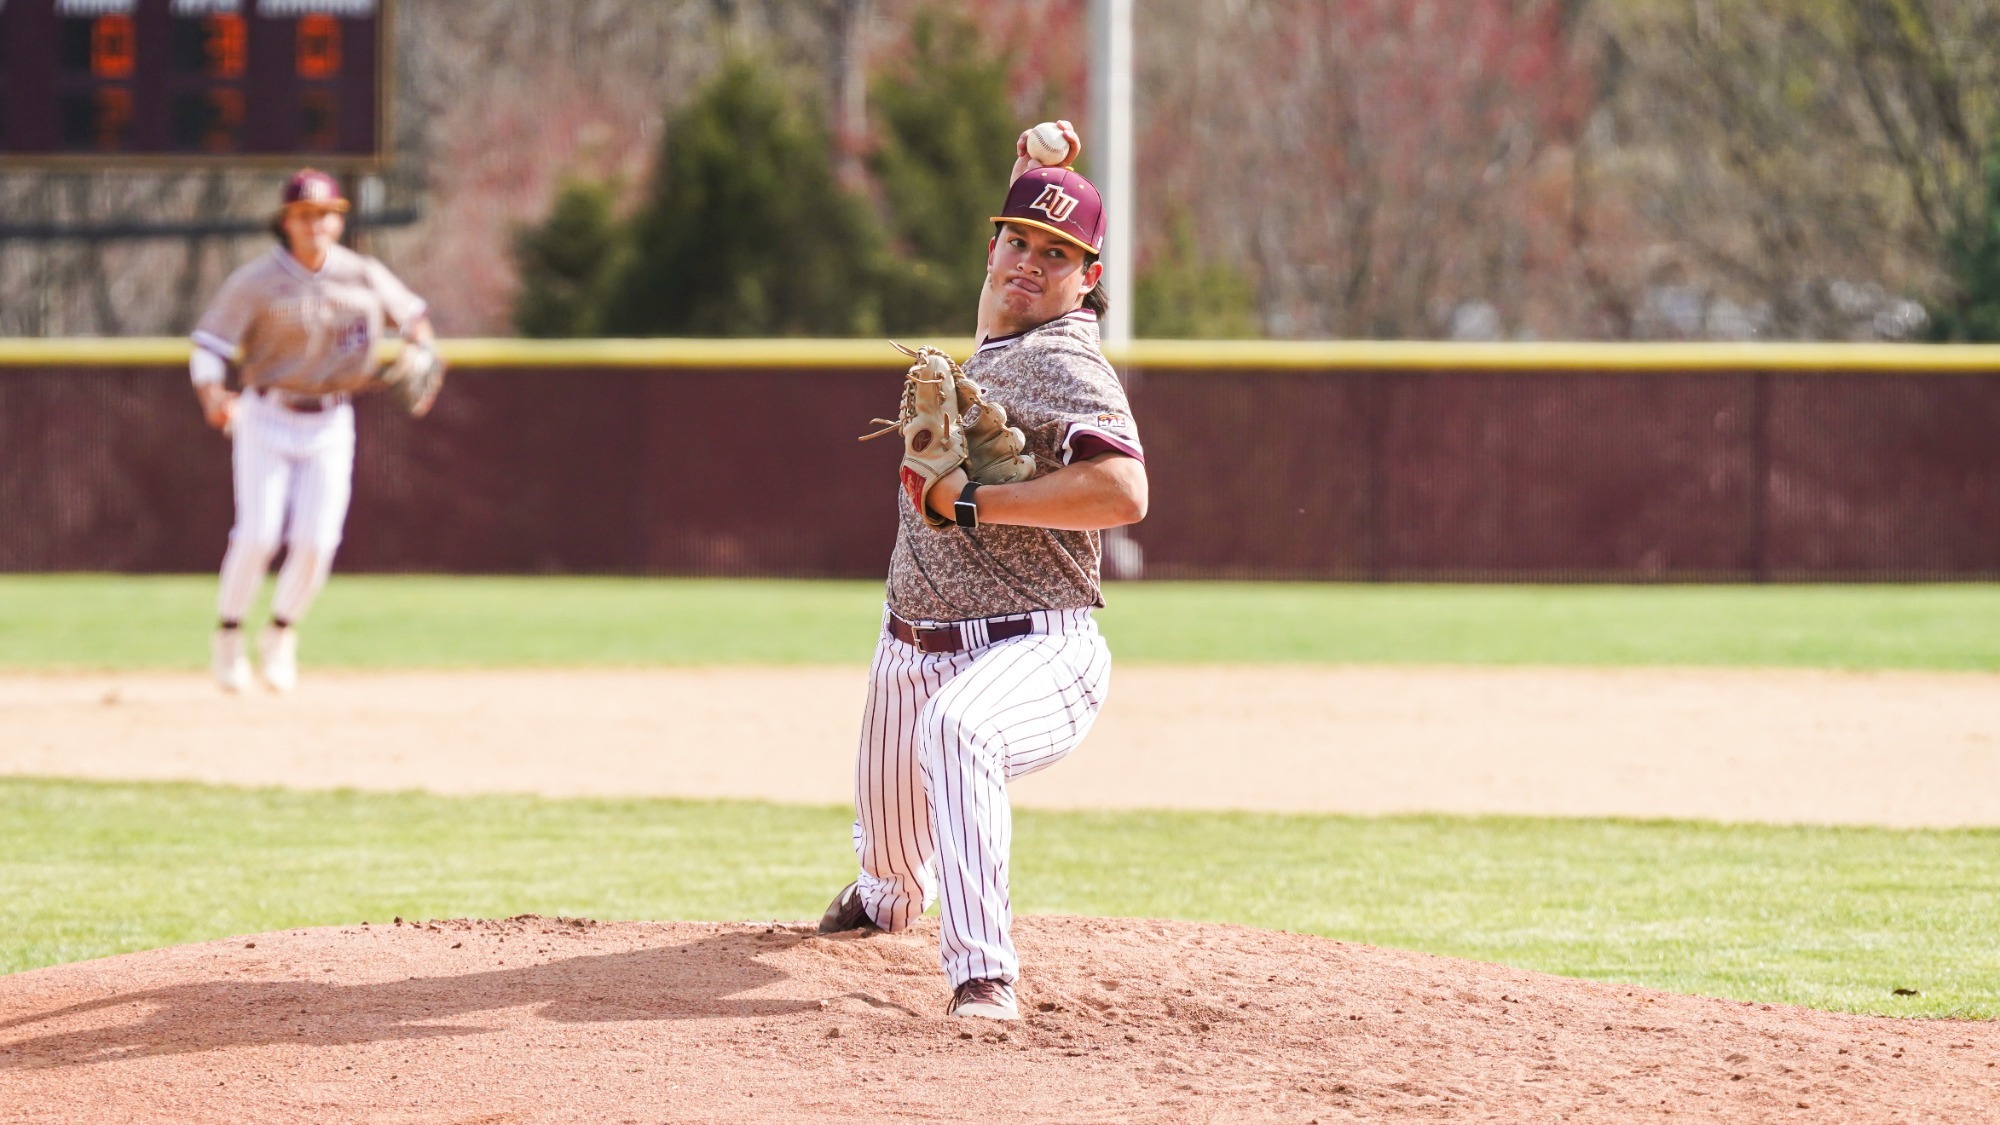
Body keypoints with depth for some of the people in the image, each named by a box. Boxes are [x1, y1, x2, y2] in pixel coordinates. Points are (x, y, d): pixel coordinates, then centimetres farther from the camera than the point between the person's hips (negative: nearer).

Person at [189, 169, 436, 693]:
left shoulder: (364, 277, 0)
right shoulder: (255, 283, -10)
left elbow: (412, 315, 14)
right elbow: (209, 345, -13)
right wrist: (212, 397, -33)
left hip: (330, 424, 2)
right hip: (266, 419, -2)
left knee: (316, 541, -7)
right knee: (258, 535, -12)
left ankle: (281, 637, 17)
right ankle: (227, 638, 8)